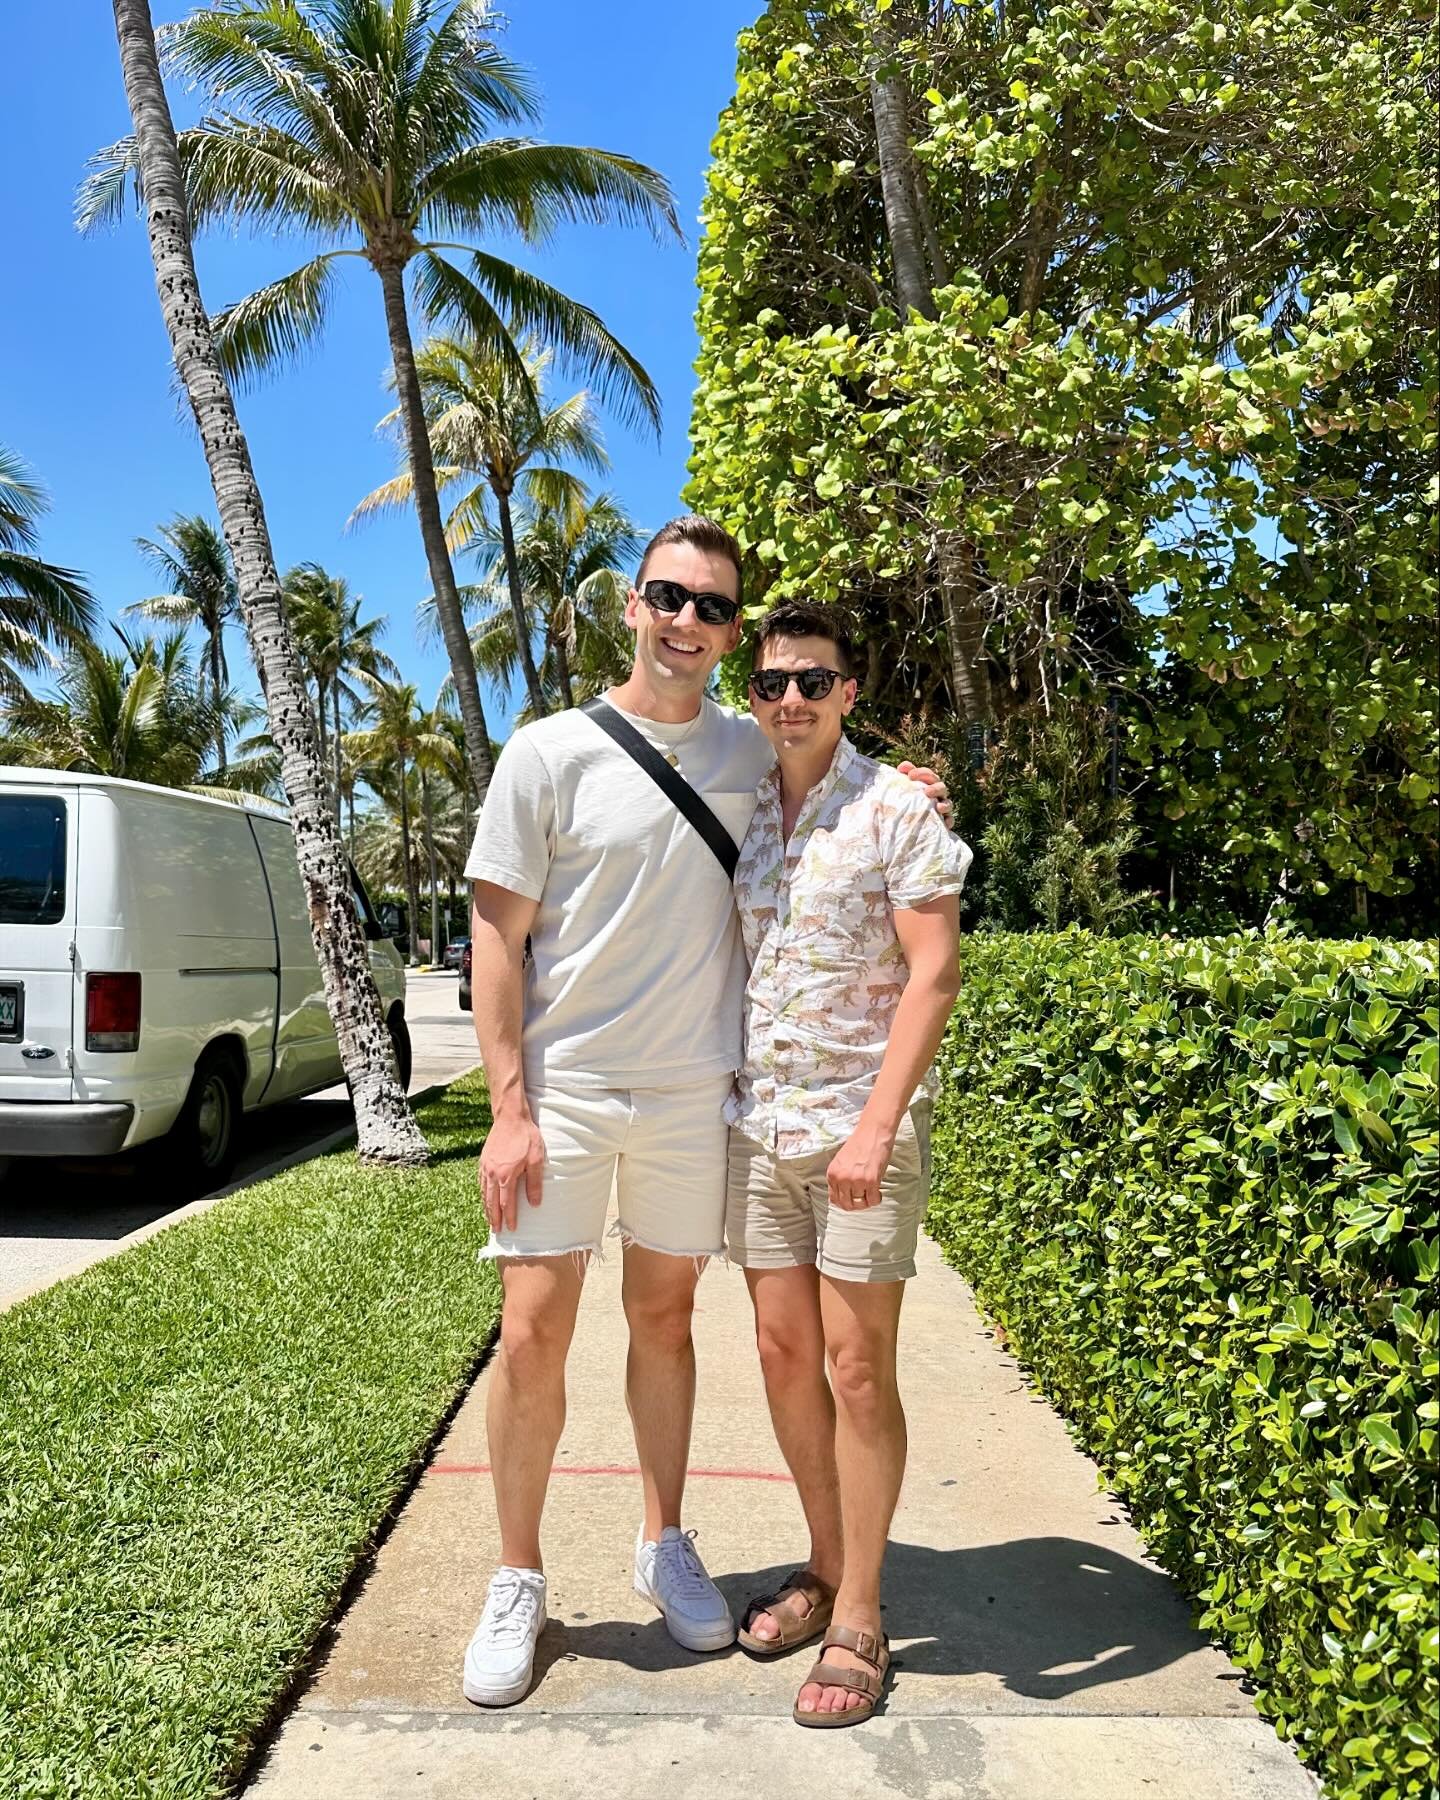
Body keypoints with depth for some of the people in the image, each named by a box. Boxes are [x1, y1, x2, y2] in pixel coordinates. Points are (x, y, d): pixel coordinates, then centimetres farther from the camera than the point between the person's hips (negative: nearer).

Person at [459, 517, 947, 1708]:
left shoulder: (753, 754, 4)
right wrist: (510, 1107, -12)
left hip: (694, 1088, 2)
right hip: (565, 1084, -2)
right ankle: (519, 1583, 21)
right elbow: (496, 939, -5)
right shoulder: (550, 754, -5)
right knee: (534, 1330, 1)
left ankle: (666, 1545, 32)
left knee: (665, 1316, 14)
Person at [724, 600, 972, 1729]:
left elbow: (936, 972, -11)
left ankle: (859, 1622, 15)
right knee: (784, 1353, 11)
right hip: (759, 1125, 5)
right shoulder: (739, 815, 10)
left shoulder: (898, 808, -6)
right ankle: (826, 1565, 30)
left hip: (862, 1127, -5)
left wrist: (877, 1125, -19)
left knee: (857, 1369, 0)